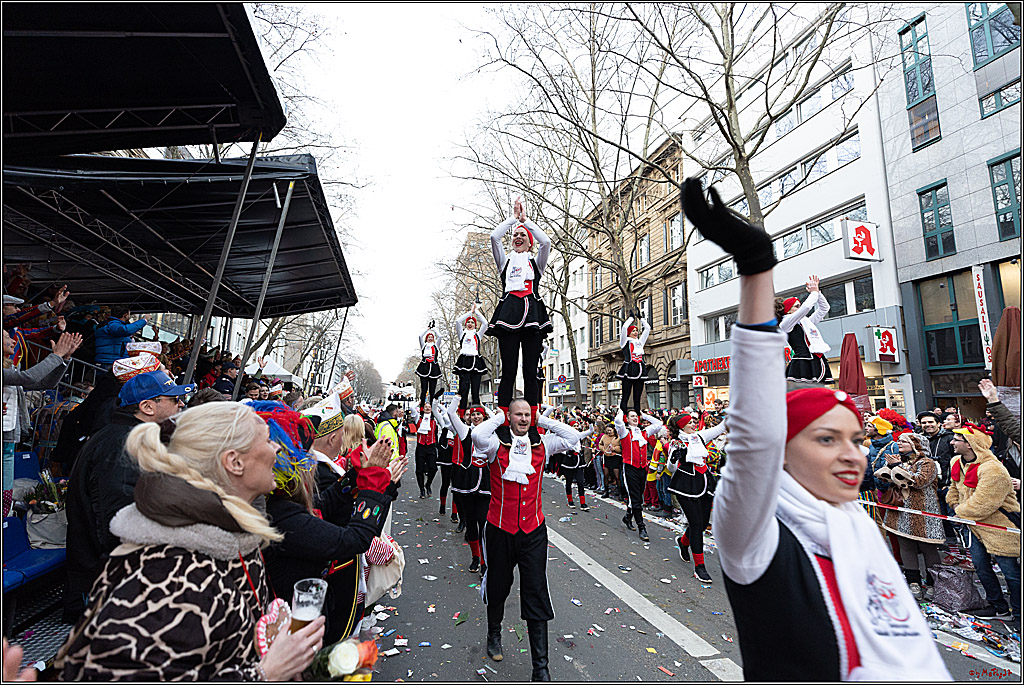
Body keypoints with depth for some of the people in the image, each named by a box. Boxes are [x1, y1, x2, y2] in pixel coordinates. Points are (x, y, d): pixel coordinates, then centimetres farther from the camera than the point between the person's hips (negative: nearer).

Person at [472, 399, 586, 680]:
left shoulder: (541, 443, 1)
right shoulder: (498, 442, -8)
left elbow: (573, 437, -7)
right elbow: (477, 436, -29)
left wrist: (543, 420, -4)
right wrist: (498, 417, -14)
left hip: (533, 530, 1)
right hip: (500, 529, -1)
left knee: (537, 596, 4)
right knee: (498, 586, 20)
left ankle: (540, 668, 16)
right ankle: (494, 634, 50)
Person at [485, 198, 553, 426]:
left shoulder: (536, 263, 21)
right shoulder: (505, 261, 21)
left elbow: (546, 242, 3)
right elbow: (494, 237, 7)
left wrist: (525, 219, 12)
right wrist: (514, 217, 15)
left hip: (532, 315, 0)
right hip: (509, 312, 0)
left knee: (530, 371, -3)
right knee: (508, 371, -6)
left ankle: (532, 420, -1)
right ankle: (502, 420, -5)